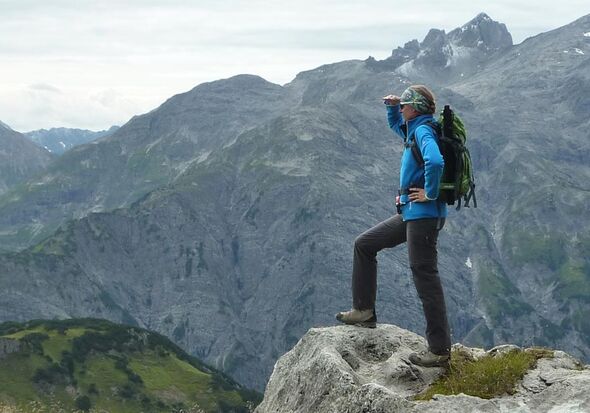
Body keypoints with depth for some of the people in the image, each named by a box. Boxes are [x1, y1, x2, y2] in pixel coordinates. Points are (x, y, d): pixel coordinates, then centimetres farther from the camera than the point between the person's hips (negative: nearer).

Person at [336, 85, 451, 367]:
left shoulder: (423, 130, -15)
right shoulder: (414, 129, 15)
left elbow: (435, 162, -36)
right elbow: (396, 124, 38)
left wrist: (430, 193, -23)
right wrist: (392, 107, 18)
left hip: (424, 213, -11)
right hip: (410, 213, 11)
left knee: (425, 276, -8)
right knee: (364, 244, 18)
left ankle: (440, 350, -3)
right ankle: (364, 311, 21)